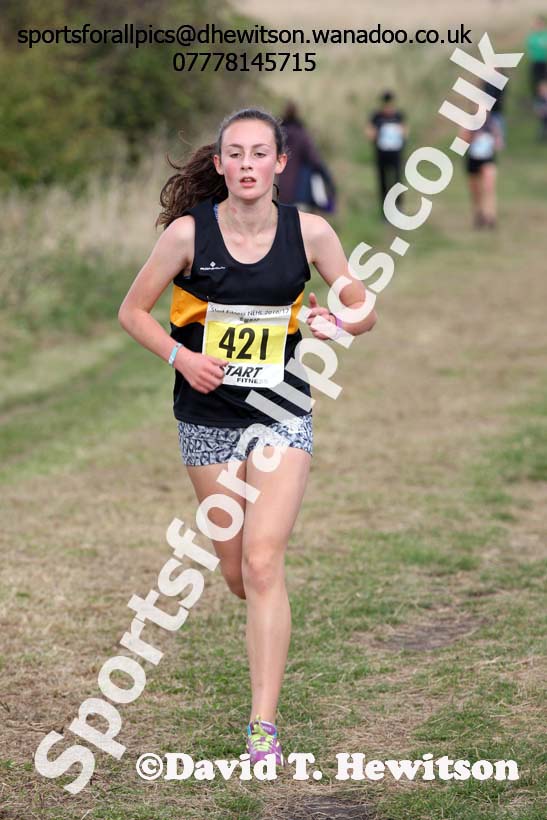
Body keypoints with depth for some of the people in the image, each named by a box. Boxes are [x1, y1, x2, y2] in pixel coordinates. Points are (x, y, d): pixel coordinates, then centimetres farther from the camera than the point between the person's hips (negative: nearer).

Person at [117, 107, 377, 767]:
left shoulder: (308, 231, -7)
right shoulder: (189, 231, -9)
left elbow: (364, 311, 4)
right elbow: (133, 310, 1)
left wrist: (337, 323, -19)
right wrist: (181, 356, -15)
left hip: (281, 414, -1)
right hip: (207, 416, 1)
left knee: (262, 564, -13)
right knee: (235, 573, 10)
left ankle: (264, 725, -9)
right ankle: (272, 630, 47)